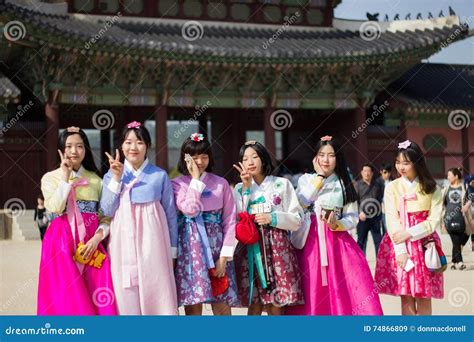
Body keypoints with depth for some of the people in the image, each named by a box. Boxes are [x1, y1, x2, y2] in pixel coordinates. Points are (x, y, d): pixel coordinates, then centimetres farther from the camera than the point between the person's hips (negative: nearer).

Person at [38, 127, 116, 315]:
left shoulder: (95, 180, 12)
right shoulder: (50, 178, 6)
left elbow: (106, 217, 8)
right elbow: (55, 208, -12)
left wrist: (97, 237, -9)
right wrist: (65, 178, -9)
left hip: (90, 242, 2)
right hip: (61, 243, -2)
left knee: (98, 298, -5)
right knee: (66, 296, -7)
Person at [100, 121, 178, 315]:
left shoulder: (160, 175, 4)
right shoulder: (111, 175, 8)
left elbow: (171, 214, 6)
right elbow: (107, 211, -2)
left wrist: (172, 250, 5)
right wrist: (116, 178, -8)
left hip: (151, 243, -1)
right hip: (124, 244, 1)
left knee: (156, 293, -2)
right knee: (127, 296, 1)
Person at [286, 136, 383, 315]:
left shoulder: (344, 184, 8)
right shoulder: (306, 179, 9)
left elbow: (352, 218, 6)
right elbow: (300, 203, -11)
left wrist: (336, 225, -15)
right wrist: (319, 176, -5)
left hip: (338, 242, 0)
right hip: (311, 242, 0)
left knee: (341, 287, -10)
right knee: (313, 291, -3)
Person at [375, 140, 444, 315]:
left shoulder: (432, 189, 4)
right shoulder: (392, 187, 3)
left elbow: (434, 221, -3)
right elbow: (392, 221, -4)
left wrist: (408, 234, -14)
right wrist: (400, 250, -15)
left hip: (424, 244, 0)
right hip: (399, 245, 0)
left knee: (423, 297, 0)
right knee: (406, 297, 0)